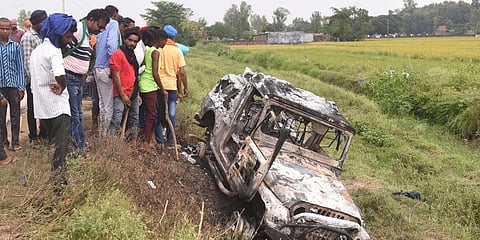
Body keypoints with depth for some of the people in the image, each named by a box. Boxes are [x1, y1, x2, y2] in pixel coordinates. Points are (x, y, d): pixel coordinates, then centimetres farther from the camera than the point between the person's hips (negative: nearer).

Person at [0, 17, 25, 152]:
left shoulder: (15, 46, 3)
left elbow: (20, 67, 3)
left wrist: (21, 87, -1)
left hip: (14, 85, 0)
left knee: (15, 115, 6)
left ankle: (15, 142, 16)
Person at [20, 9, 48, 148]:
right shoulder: (27, 37, -9)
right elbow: (27, 61, -16)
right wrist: (33, 79, -20)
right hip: (33, 79, -7)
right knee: (32, 108, 3)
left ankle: (43, 133, 25)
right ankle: (33, 137, 13)